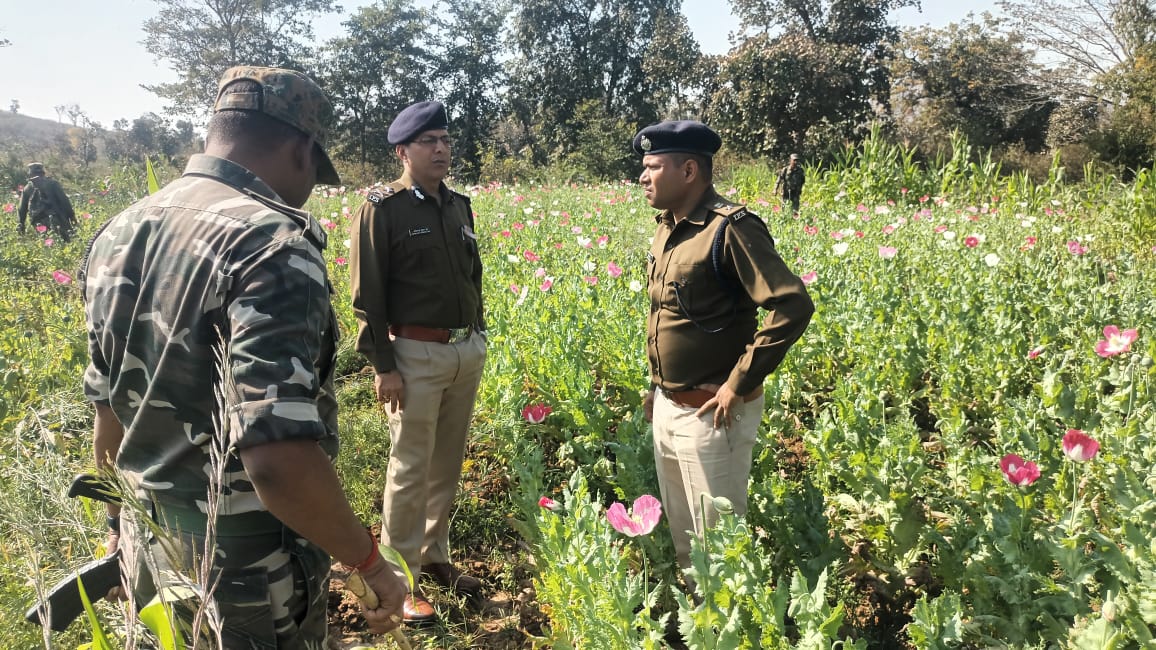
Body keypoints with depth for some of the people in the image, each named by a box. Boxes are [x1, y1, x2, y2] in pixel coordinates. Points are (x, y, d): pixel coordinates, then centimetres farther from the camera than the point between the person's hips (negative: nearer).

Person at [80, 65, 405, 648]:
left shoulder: (117, 236, 1)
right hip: (250, 582, -7)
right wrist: (369, 560, -18)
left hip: (149, 557, 7)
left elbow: (109, 411, 11)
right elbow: (279, 459, -34)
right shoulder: (272, 246, -26)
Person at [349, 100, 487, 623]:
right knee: (410, 470, 1)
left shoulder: (459, 206, 12)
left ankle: (434, 556, 31)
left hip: (467, 351, 7)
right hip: (416, 354, -6)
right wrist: (383, 366, -14)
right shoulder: (381, 210, -8)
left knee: (448, 465, 15)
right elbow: (368, 296, -11)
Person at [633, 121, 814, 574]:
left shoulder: (729, 229, -17)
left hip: (710, 414, -9)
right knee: (680, 535, 21)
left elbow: (793, 306, -25)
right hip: (666, 408, 9)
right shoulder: (667, 229, 9)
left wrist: (739, 385, -21)